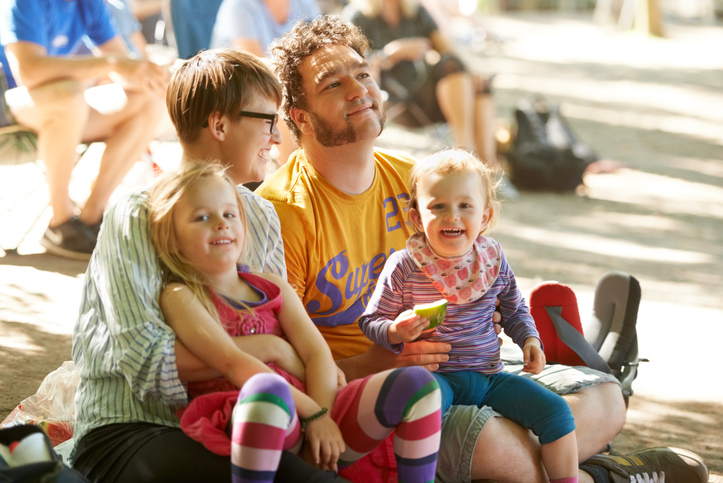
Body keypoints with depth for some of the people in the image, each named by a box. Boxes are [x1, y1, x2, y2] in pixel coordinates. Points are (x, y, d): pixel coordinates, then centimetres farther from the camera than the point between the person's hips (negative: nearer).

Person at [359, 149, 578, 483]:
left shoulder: (493, 259, 4)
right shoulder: (404, 267, -9)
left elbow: (514, 308, 21)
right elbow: (371, 321, -2)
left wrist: (529, 339, 3)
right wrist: (396, 332, -23)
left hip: (489, 376, 4)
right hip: (435, 375, -4)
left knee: (555, 410, -8)